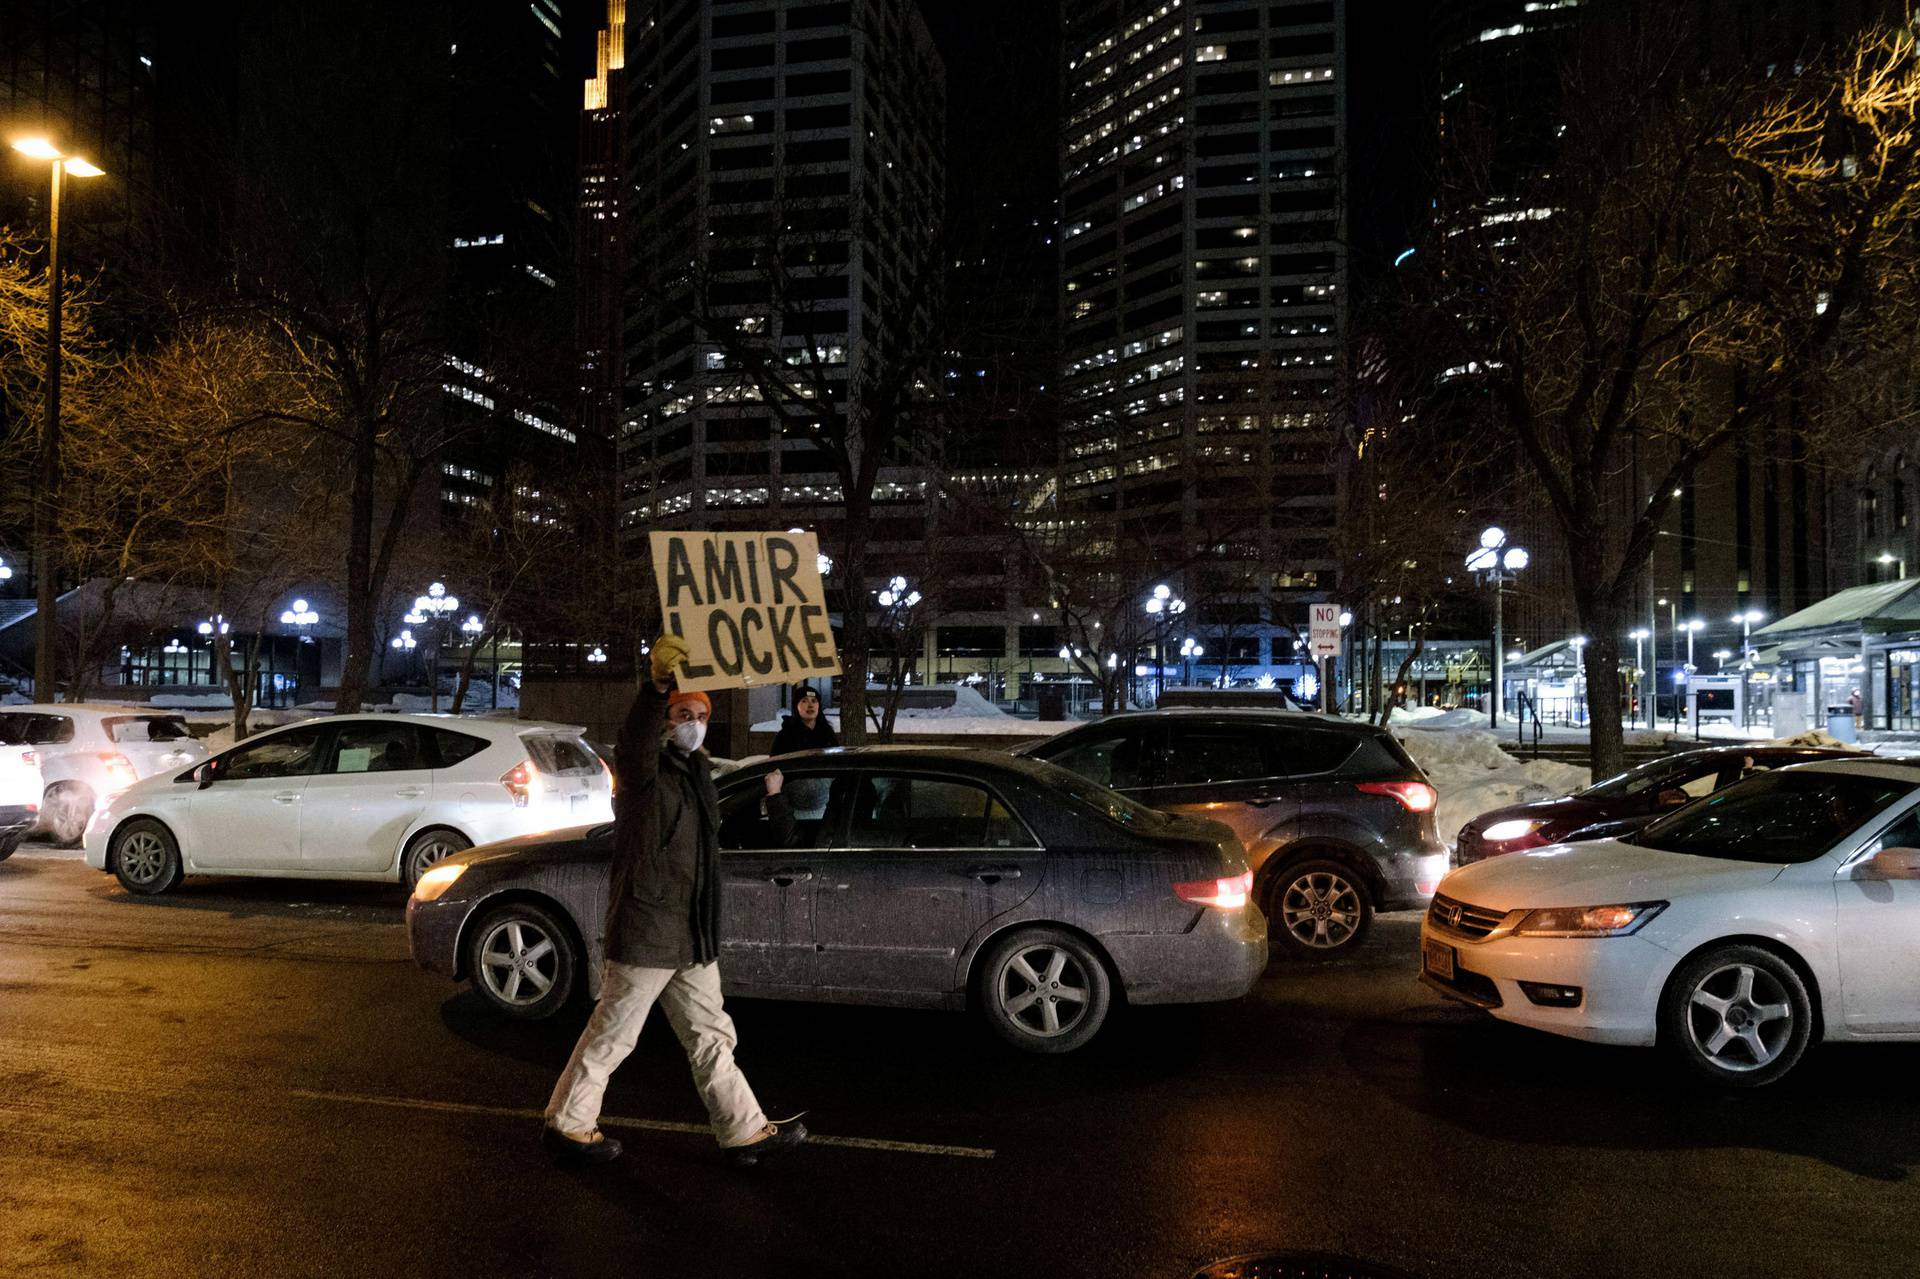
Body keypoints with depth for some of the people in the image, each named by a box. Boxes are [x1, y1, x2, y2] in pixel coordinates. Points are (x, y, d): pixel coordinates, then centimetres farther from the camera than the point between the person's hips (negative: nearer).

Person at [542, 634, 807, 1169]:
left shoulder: (698, 772, 13)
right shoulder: (646, 771, -12)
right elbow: (634, 740, -39)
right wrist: (657, 685, -54)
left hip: (692, 935, 8)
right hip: (645, 930, -8)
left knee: (711, 1037, 14)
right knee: (612, 1033, 5)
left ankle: (746, 1132, 21)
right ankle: (567, 1124, 23)